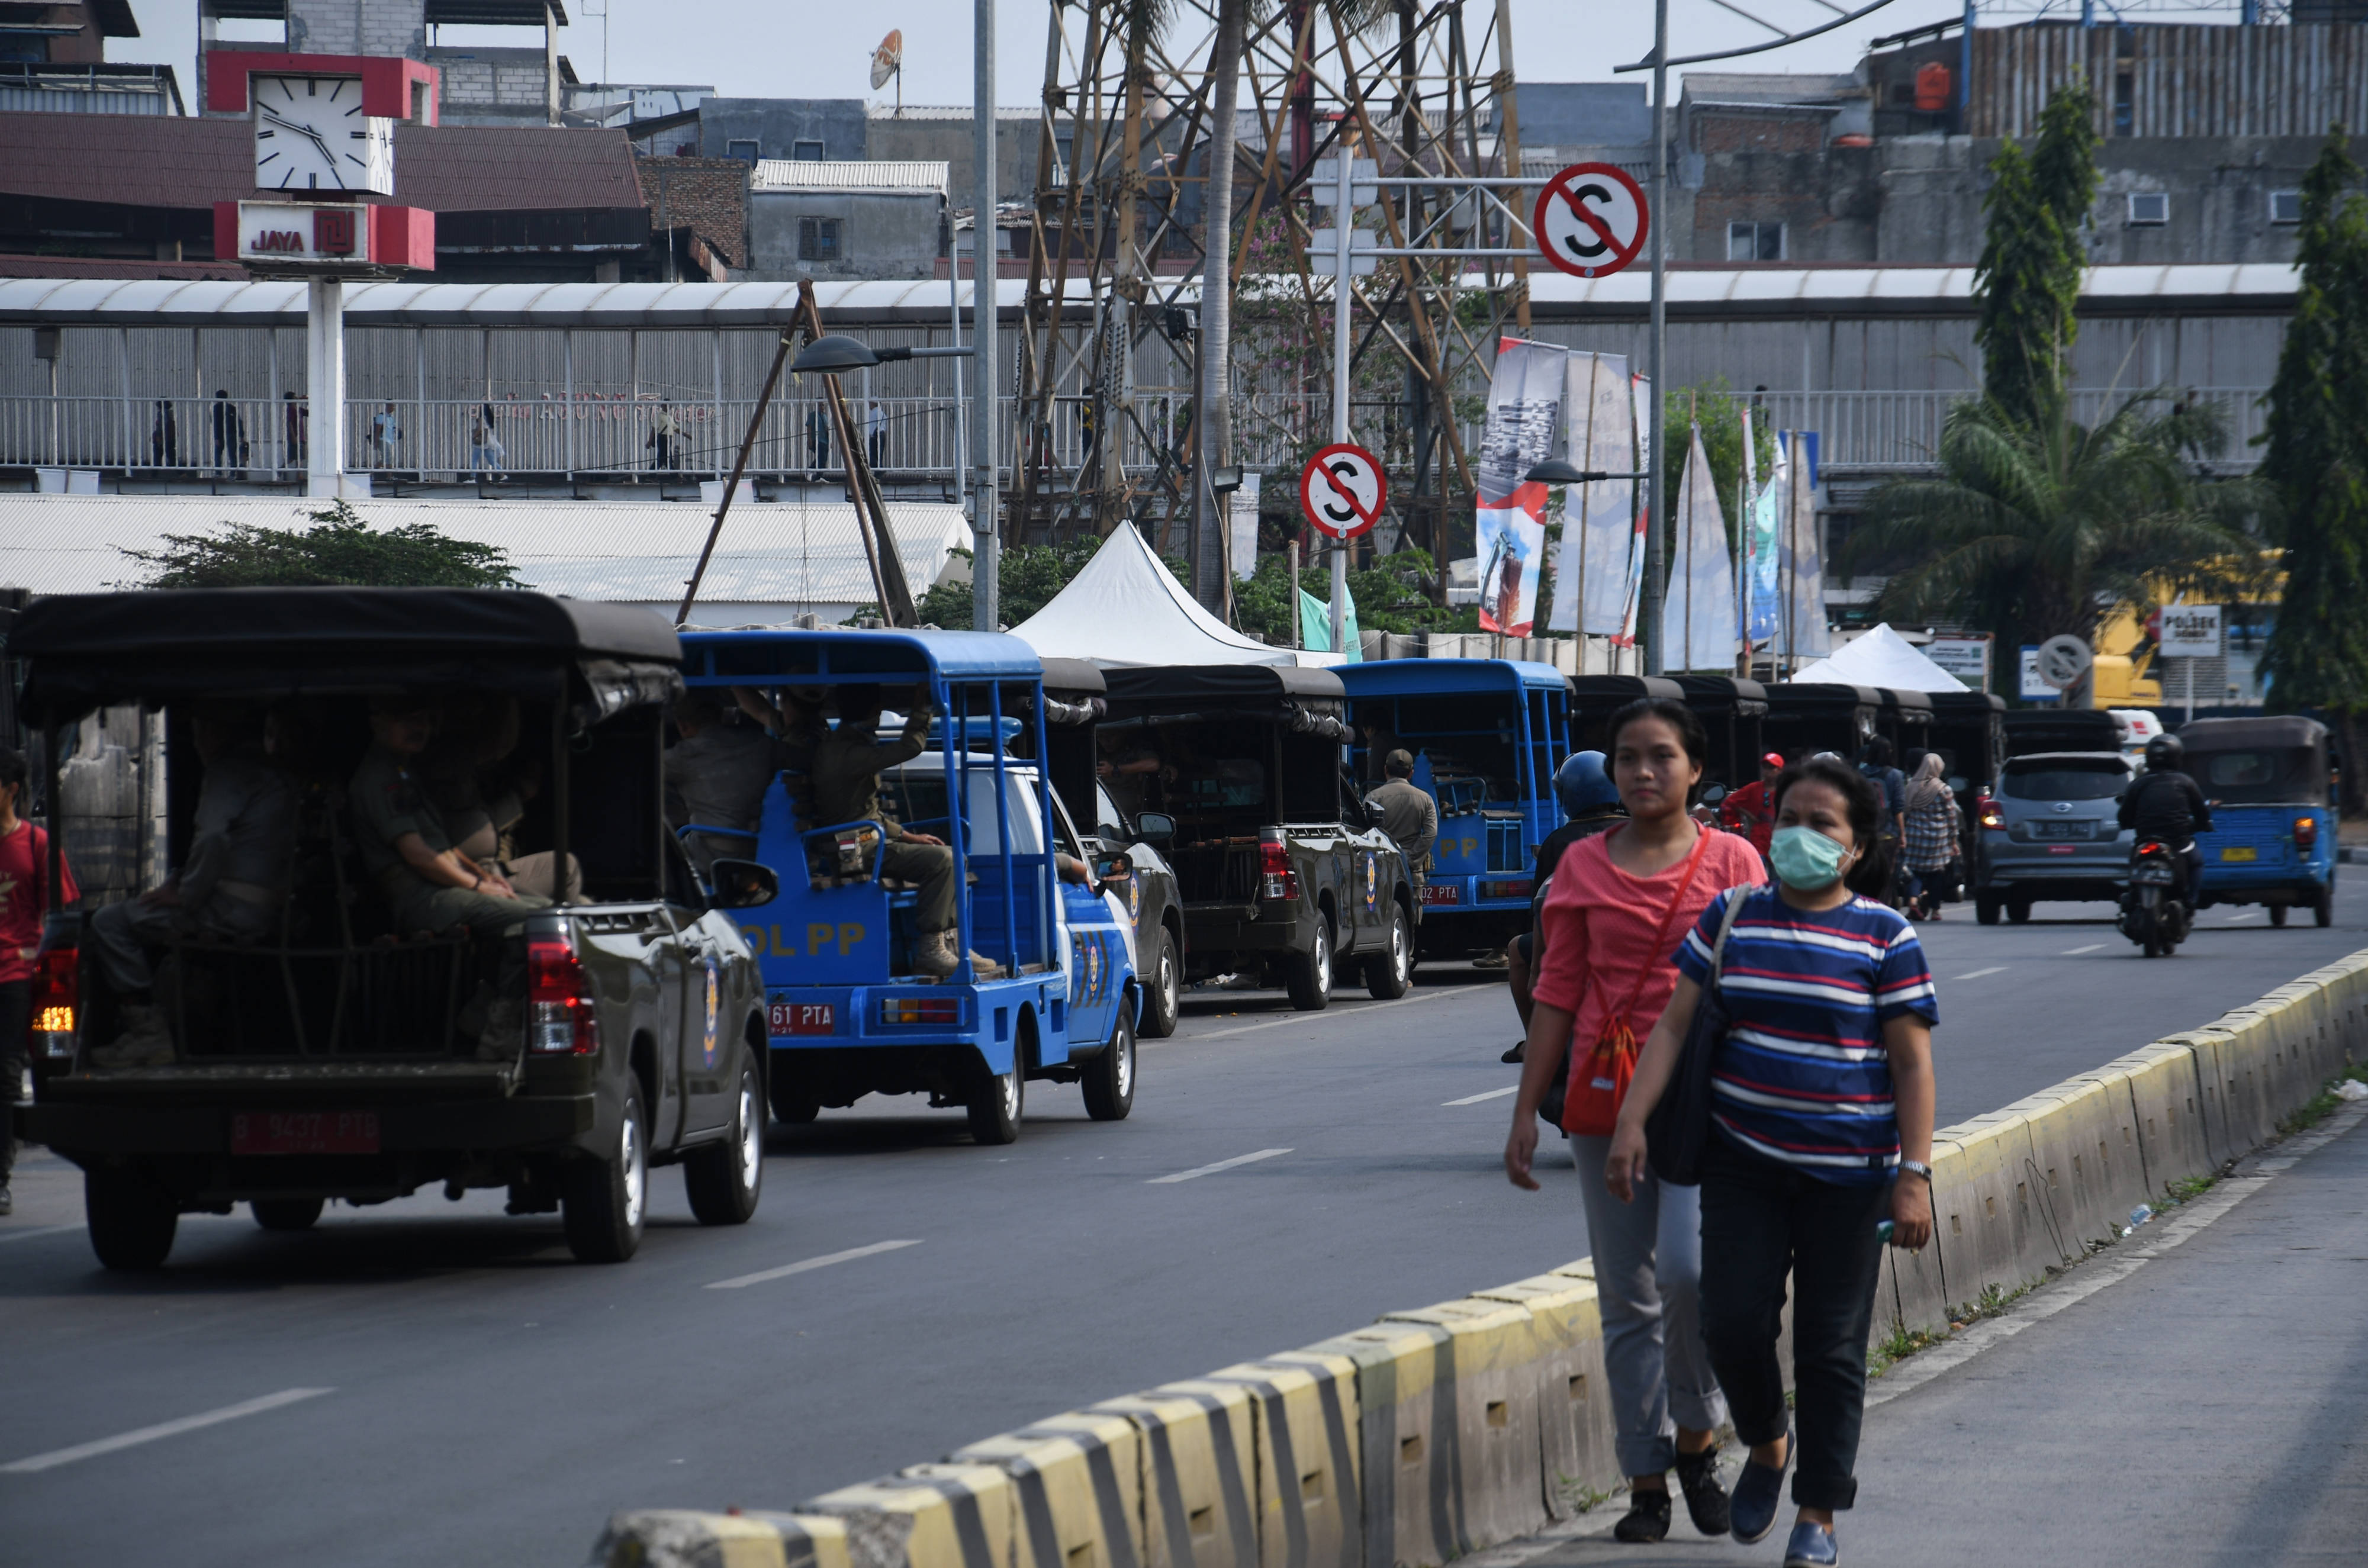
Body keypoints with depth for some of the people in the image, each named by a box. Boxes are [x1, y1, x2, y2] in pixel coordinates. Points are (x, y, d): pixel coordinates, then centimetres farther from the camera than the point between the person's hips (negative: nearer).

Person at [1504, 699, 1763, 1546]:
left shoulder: (1731, 862, 2)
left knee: (1689, 1269, -19)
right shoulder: (1584, 866, 7)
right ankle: (1646, 1482, 10)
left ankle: (1696, 1440, 3)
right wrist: (1527, 1111, 5)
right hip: (1606, 1096, 3)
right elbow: (1557, 993, 9)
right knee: (1627, 1297, 4)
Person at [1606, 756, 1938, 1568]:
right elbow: (1674, 1026, 5)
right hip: (1744, 1163, 2)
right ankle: (1766, 1445, 24)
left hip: (1846, 1170, -2)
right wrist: (1631, 1121, -6)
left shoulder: (1884, 937, -2)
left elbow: (1913, 1064, -3)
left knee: (1831, 1346, 2)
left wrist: (1914, 1175, -9)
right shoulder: (1732, 918, 5)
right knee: (1733, 1322, -6)